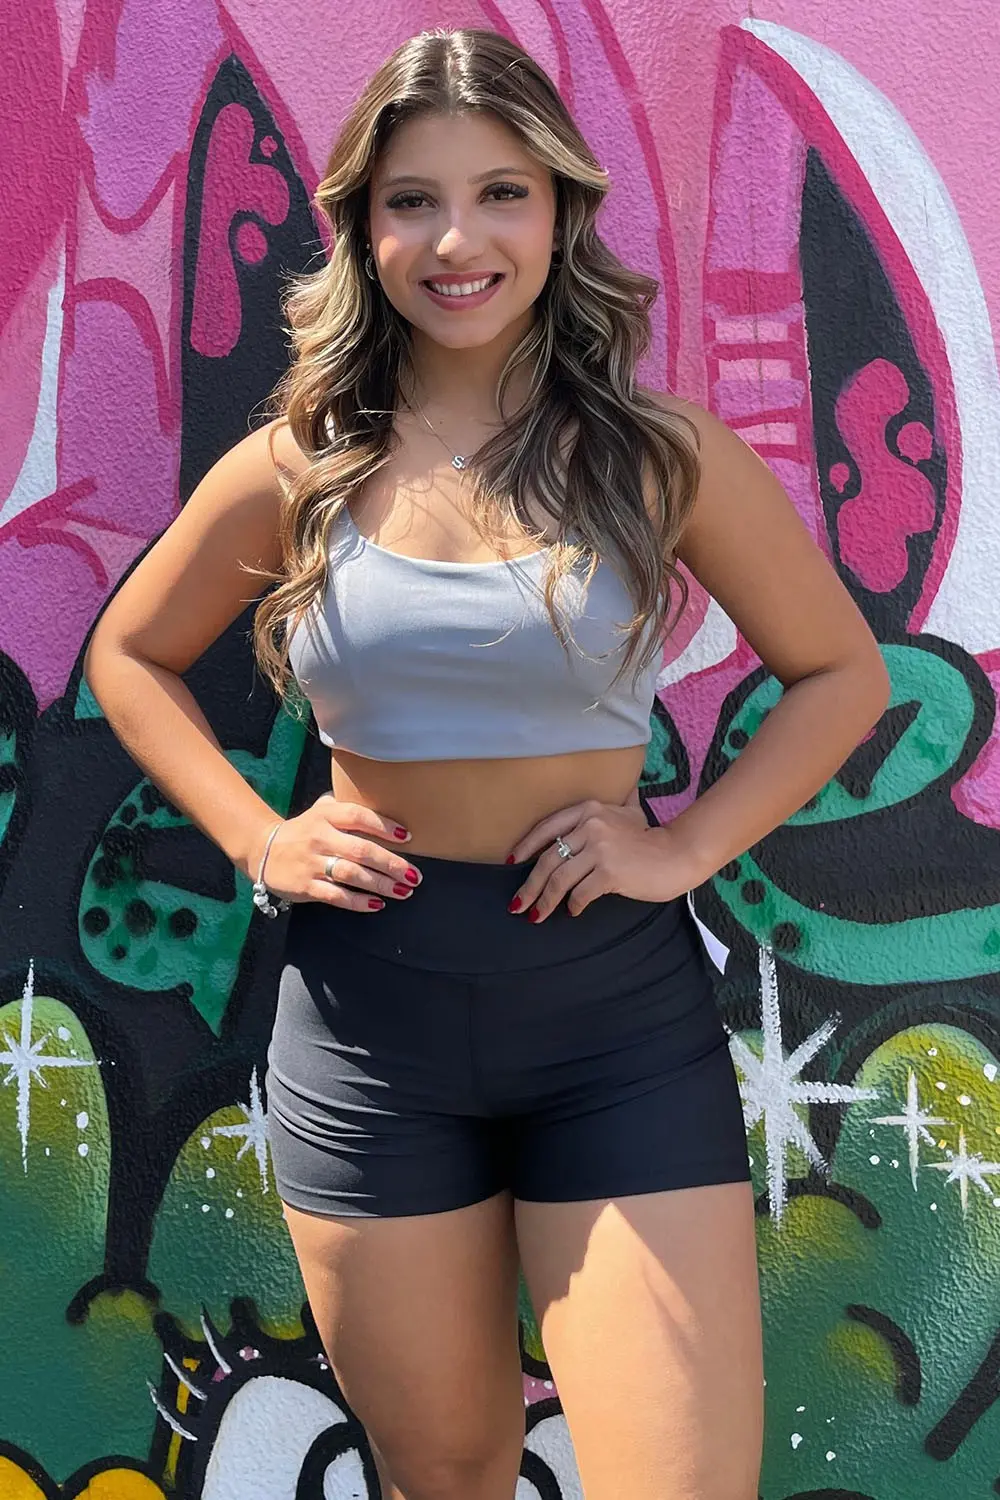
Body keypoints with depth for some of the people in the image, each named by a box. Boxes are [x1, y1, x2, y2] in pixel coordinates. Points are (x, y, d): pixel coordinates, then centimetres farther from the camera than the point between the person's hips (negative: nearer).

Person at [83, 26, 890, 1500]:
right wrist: (256, 840, 1)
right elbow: (131, 656, 14)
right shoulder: (296, 472, -1)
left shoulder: (661, 454, -4)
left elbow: (841, 671, 5)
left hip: (618, 1007, -1)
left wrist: (688, 843, -7)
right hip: (370, 1012, 2)